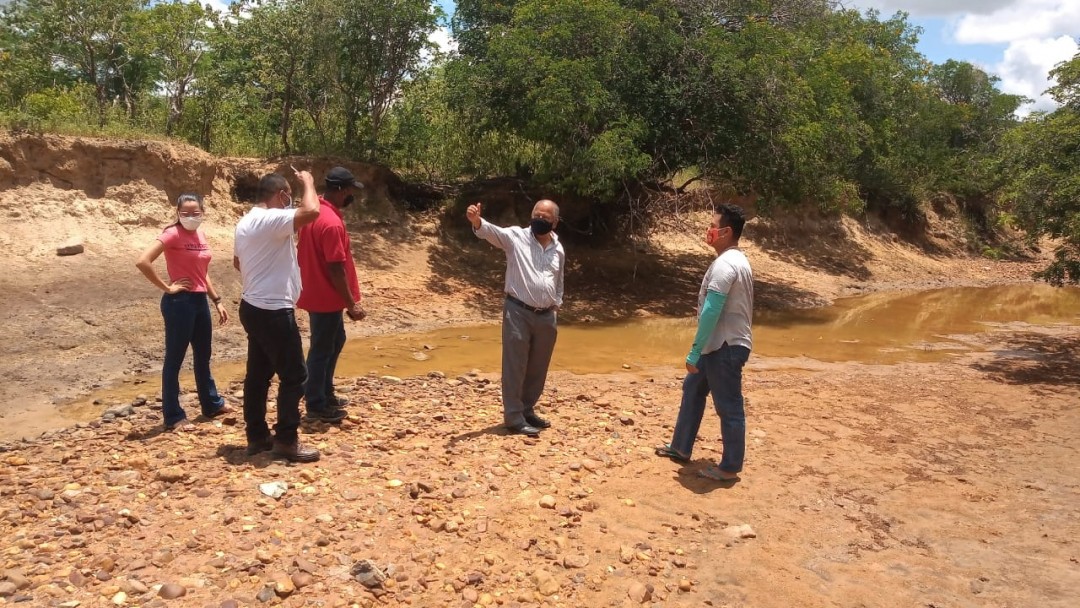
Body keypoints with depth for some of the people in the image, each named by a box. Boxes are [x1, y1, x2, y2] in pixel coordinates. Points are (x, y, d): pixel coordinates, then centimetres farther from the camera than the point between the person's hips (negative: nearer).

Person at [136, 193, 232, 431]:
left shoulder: (200, 235, 10)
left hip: (200, 301, 8)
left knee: (203, 357, 20)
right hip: (180, 302, -8)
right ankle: (173, 416, 12)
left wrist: (217, 301, 16)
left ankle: (212, 404, 35)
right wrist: (166, 288, -17)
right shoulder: (172, 233, -13)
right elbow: (142, 262, -23)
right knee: (174, 359, 3)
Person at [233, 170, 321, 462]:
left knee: (258, 374, 15)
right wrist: (308, 182, -13)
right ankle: (286, 440, 5)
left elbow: (237, 262, 25)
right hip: (273, 311, -10)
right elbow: (311, 211, -31)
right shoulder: (272, 219, -19)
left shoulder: (245, 222, 13)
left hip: (253, 308, 10)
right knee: (293, 375, -2)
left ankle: (257, 435, 23)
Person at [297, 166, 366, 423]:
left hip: (320, 293, 10)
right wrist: (352, 304, -17)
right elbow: (336, 269, -24)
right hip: (326, 297, -10)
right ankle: (315, 406, 15)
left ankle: (325, 394, 32)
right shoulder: (332, 223, -24)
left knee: (336, 341, 22)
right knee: (322, 349, 2)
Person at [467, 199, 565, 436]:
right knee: (515, 367, -2)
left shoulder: (558, 249, 10)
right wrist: (477, 221, -43)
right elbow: (493, 231, -23)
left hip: (546, 316, 5)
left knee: (538, 368, 14)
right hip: (518, 312, -5)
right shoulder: (516, 236, -4)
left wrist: (556, 308, 19)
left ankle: (527, 410, 29)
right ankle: (514, 419, 5)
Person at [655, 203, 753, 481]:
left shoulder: (724, 264, -21)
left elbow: (711, 312, -24)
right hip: (722, 344, 11)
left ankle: (730, 467, 15)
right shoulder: (737, 260, 12)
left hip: (725, 347, -11)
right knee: (693, 389, 20)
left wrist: (694, 352, -20)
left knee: (728, 407, 1)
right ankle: (681, 447, 32)